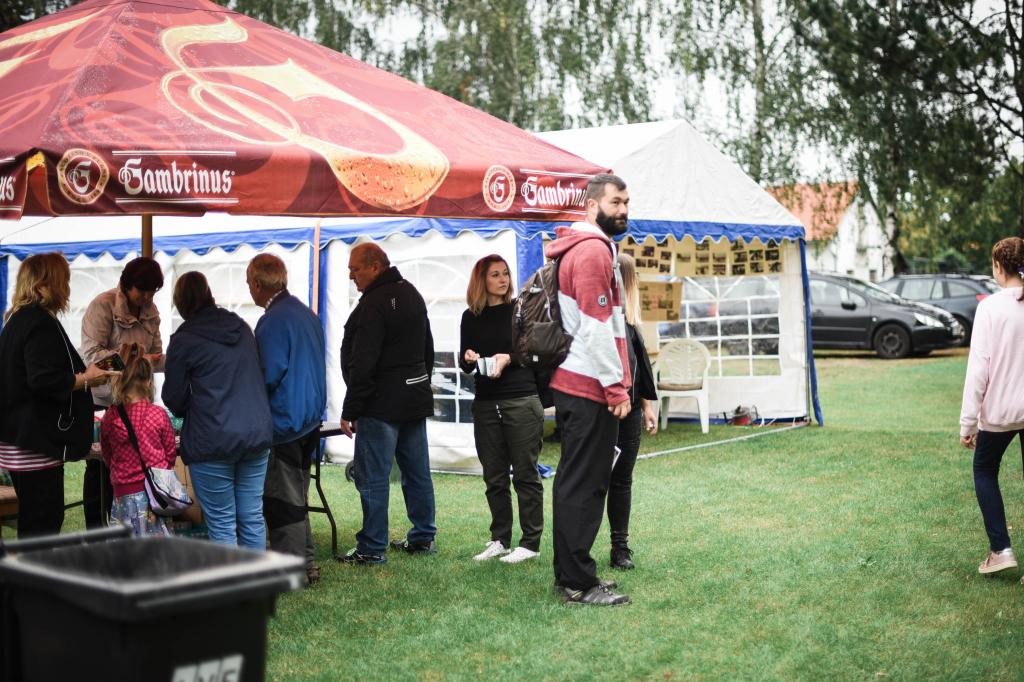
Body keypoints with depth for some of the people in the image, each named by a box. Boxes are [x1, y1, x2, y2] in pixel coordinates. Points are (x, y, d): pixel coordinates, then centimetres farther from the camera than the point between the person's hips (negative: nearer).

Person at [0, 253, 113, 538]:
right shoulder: (41, 322, -16)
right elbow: (43, 381, -24)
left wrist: (79, 373, 17)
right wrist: (85, 379, -10)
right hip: (36, 441, -10)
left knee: (33, 519, 17)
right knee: (43, 521, -5)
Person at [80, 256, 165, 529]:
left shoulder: (150, 311, 4)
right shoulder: (103, 305, -16)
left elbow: (155, 355, 7)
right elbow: (92, 353, -24)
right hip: (99, 398, -6)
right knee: (98, 467, 1)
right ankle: (95, 532, 11)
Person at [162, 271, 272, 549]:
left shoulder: (183, 341, -5)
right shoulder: (242, 328, 10)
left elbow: (174, 399, 2)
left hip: (213, 441, -5)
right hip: (257, 434, 5)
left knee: (221, 523, 3)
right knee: (252, 517, 11)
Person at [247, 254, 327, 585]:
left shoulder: (273, 321, -19)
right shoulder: (306, 313, 10)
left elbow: (269, 375, -21)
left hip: (283, 423, -9)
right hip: (310, 418, 9)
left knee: (281, 500, 0)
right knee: (295, 497, 18)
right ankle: (306, 564, 25)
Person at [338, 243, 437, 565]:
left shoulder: (373, 304, -18)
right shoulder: (411, 293, 13)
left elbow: (362, 364, -21)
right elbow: (428, 348, 22)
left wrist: (350, 411, -16)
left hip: (382, 403, -9)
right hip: (417, 398, 9)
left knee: (372, 477, -2)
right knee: (417, 472, 13)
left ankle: (372, 548, 1)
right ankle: (423, 537, 21)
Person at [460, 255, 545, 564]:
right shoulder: (471, 317, 10)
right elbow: (464, 363, 12)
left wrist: (508, 358, -18)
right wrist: (468, 358, -10)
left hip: (522, 401, -4)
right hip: (486, 403, 4)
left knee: (525, 474, -1)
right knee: (494, 477, 8)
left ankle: (531, 542, 5)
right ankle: (500, 540, 17)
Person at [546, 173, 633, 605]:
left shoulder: (578, 249, 19)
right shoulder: (594, 250, -13)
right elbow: (596, 328, -20)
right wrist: (616, 387, -17)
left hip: (571, 383, 11)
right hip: (591, 388, -11)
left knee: (575, 482, 14)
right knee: (585, 485, -7)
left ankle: (568, 575, 21)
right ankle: (579, 583, -2)